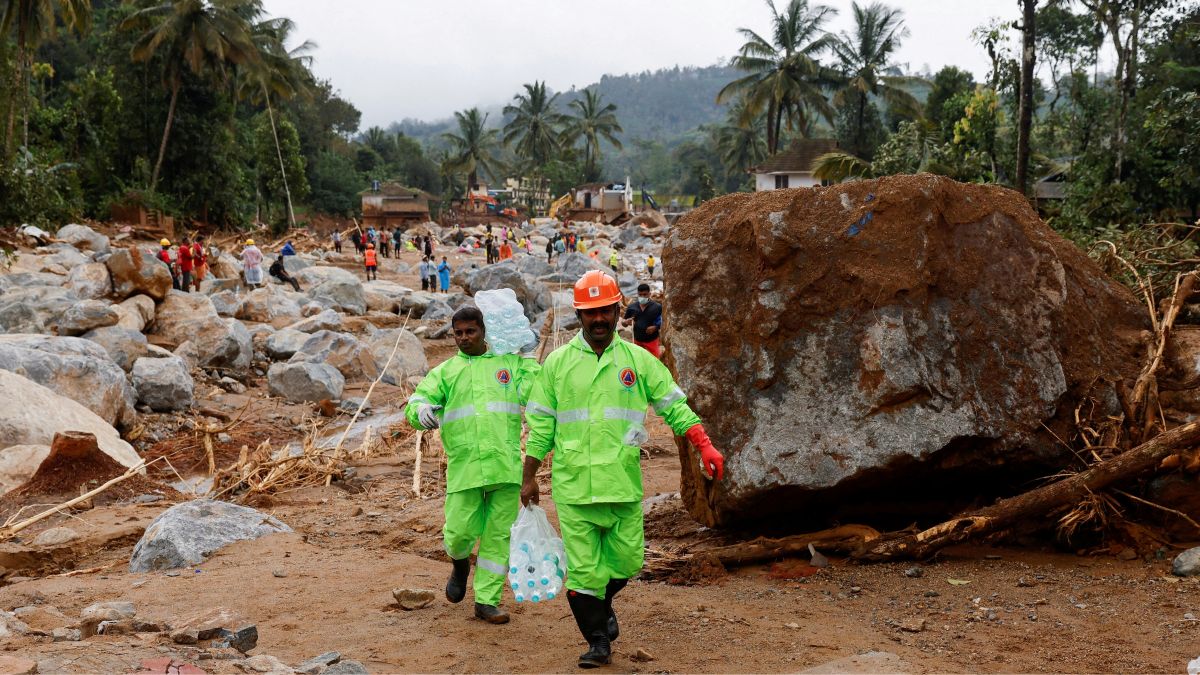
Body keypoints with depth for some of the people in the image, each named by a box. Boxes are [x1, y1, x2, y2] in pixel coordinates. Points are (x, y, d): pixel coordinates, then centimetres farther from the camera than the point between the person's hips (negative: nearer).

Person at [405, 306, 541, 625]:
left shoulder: (508, 363, 13)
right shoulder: (445, 371, 12)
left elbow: (532, 394, -1)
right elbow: (415, 402, 2)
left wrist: (528, 358, 1)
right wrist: (422, 410, -20)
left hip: (505, 465, 1)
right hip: (463, 467, 0)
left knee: (499, 535, 3)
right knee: (459, 531, -4)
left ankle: (487, 601, 13)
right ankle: (460, 564, 32)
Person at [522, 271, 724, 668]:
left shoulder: (638, 360, 6)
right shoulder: (557, 363, 4)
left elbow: (675, 407, 6)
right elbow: (540, 423, 8)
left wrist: (705, 447, -7)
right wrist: (528, 478, 9)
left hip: (623, 483, 1)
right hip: (573, 484, -1)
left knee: (625, 561, 8)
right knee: (583, 567, -1)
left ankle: (603, 602, 39)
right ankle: (598, 639, 14)